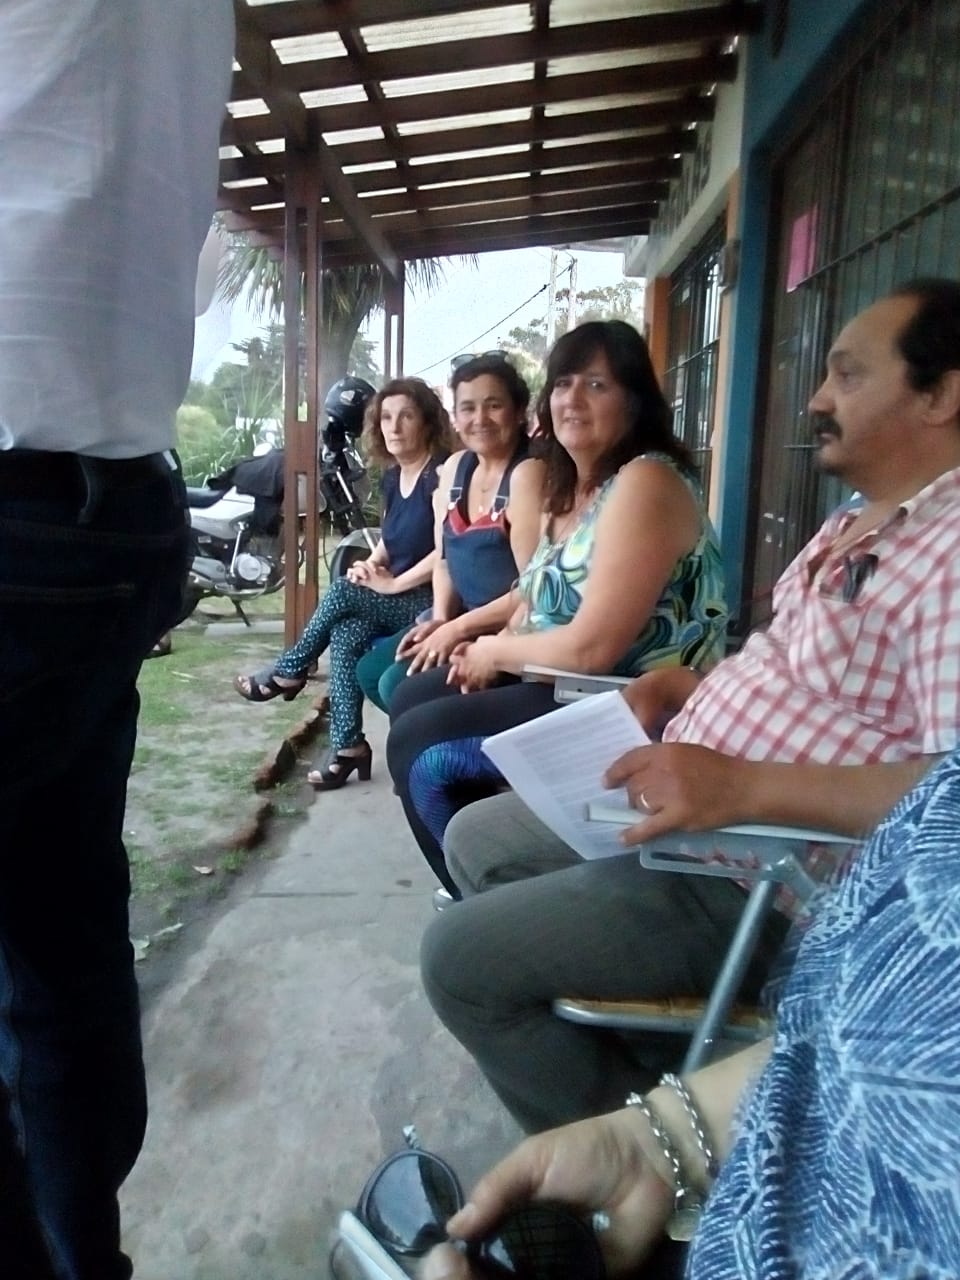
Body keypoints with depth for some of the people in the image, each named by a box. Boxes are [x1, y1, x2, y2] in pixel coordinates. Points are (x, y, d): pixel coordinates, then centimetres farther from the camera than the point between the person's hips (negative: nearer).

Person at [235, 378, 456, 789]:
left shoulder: (441, 473, -14)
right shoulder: (393, 477, 11)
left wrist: (394, 583, -20)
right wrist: (370, 564, 2)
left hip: (432, 602, -7)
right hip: (396, 600, 7)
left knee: (343, 593, -20)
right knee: (346, 633, -18)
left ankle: (289, 671, 5)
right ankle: (348, 746, -13)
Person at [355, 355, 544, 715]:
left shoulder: (527, 473, -18)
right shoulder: (455, 467, 8)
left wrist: (457, 628, -20)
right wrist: (440, 619, -4)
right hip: (463, 620, 9)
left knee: (401, 685, -16)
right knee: (370, 670, 9)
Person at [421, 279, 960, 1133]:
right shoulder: (860, 525, 11)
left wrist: (744, 787, -35)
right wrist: (671, 688, 5)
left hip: (758, 882, -10)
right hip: (683, 816, 11)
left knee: (461, 959, -10)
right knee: (476, 838, 17)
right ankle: (645, 1065, 22)